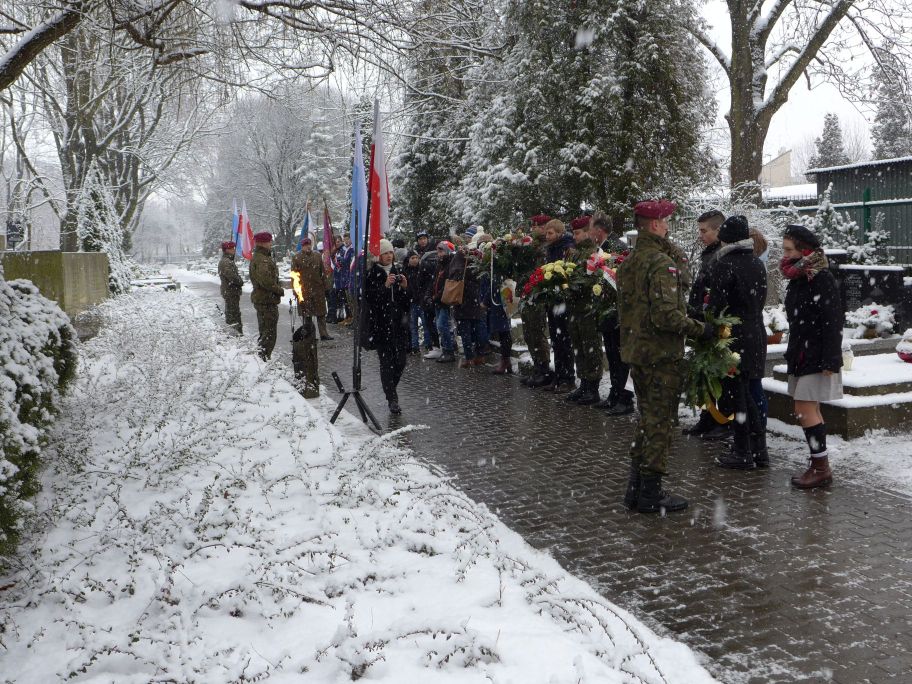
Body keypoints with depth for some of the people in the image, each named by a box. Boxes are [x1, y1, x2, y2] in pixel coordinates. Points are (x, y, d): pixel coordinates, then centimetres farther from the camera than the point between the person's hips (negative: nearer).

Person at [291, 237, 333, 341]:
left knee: (321, 313, 6)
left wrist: (325, 287, 8)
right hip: (303, 290, -3)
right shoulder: (296, 258, 0)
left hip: (318, 289, 3)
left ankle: (323, 333, 12)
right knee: (306, 314, 4)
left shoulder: (317, 256, 10)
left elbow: (323, 272, 12)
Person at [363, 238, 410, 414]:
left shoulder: (398, 271, 11)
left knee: (401, 361, 3)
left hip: (399, 323, 4)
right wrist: (385, 286, -21)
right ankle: (392, 399, 0)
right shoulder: (371, 274, -4)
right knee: (386, 362, -5)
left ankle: (390, 389, 27)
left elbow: (407, 300, 15)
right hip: (381, 325, -4)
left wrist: (404, 287, -4)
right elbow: (369, 298, -14)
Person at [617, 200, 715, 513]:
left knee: (647, 418, 18)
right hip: (661, 355, -9)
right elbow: (666, 314, -26)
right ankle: (651, 492, 8)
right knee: (659, 422, 1)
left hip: (635, 352, 9)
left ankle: (636, 487, 24)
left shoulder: (628, 262, 11)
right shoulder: (661, 263, -18)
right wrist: (700, 329, -14)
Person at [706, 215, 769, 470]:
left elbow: (716, 304, -16)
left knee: (735, 393, 2)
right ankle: (759, 450, 19)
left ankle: (743, 453, 8)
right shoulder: (757, 264, 9)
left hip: (734, 337, -7)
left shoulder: (725, 265, -14)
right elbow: (761, 299, 15)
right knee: (745, 393, 16)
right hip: (756, 333, 7)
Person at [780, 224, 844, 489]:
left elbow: (833, 322, -18)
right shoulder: (798, 278, 13)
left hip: (816, 357, -9)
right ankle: (817, 465, 19)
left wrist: (829, 360, -21)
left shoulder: (821, 278, -14)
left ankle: (821, 467, -1)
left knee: (805, 410, -9)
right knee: (810, 410, 11)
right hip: (801, 355, 9)